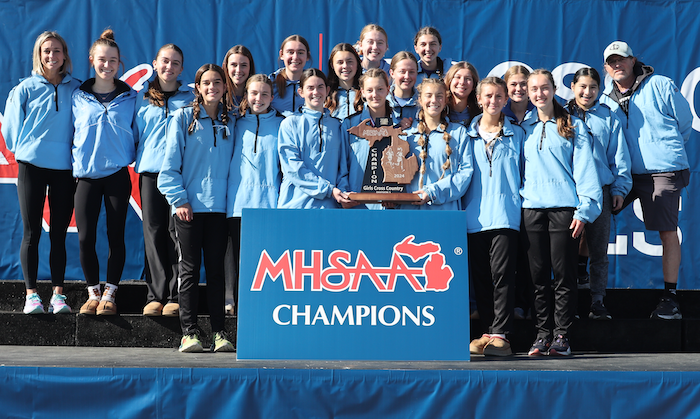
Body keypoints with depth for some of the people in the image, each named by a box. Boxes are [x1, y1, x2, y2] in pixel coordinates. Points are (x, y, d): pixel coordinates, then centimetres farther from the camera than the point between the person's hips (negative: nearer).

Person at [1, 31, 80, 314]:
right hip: (31, 166, -1)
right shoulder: (26, 88, 2)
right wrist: (26, 149, 6)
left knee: (59, 234, 4)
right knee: (31, 232, 0)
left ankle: (57, 294, 9)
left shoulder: (76, 89, 6)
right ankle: (31, 294, 5)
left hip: (64, 169, 1)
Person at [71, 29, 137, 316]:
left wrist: (132, 158, 2)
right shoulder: (78, 97, 6)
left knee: (116, 236, 3)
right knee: (85, 237, -2)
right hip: (86, 175, 1)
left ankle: (109, 295, 14)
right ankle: (92, 293, 14)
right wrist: (77, 162, 4)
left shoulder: (130, 98, 4)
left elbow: (137, 134, 13)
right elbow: (71, 134, 13)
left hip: (117, 174, -1)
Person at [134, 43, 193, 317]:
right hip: (150, 169, 2)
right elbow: (137, 133, 18)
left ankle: (175, 296, -1)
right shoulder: (143, 97, 14)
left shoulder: (191, 98, 11)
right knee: (153, 231, 0)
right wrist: (138, 160, 7)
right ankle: (155, 295, 4)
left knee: (176, 231, -5)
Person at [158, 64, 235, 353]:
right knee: (190, 269, 1)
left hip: (218, 206, 2)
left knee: (216, 269, 5)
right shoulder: (183, 118, 2)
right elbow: (170, 163, -1)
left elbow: (233, 163, 14)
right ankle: (189, 332, 6)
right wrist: (179, 199, -9)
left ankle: (219, 332, 8)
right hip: (189, 206, -2)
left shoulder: (230, 122, 11)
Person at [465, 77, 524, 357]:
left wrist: (524, 202, 5)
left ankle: (500, 334, -8)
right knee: (480, 277, 4)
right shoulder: (467, 135, 13)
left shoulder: (516, 134, 11)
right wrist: (463, 207, 9)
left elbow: (525, 174, 14)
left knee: (502, 275, -9)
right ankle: (488, 331, 12)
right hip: (475, 216, 2)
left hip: (506, 215, -2)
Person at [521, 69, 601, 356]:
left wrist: (584, 209, -8)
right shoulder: (524, 129, 16)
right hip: (532, 208, 3)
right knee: (539, 276, 3)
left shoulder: (573, 126, 8)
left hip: (565, 207, -2)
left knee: (564, 275, -3)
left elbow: (584, 168, 2)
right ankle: (542, 334, 9)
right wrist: (516, 203, 3)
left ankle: (562, 335, 3)